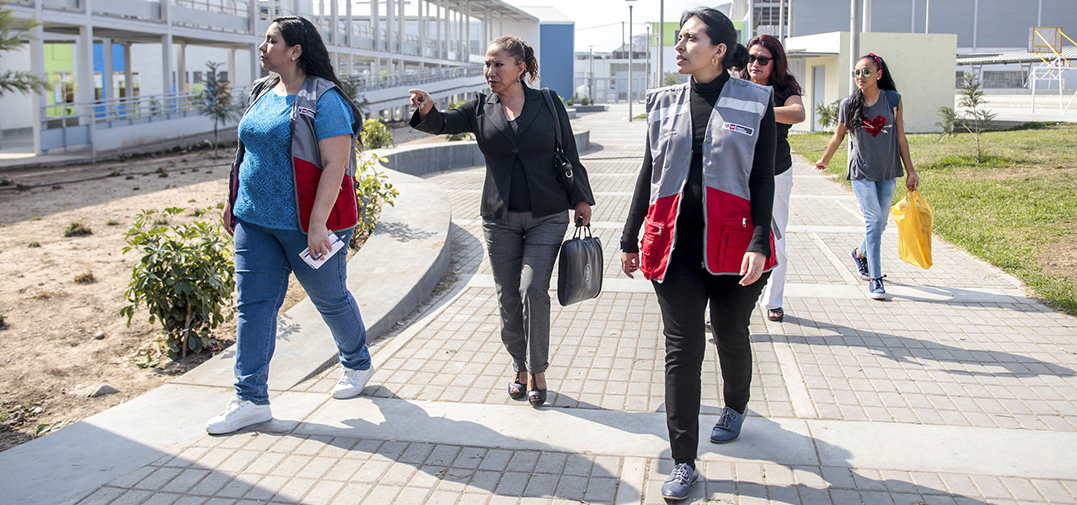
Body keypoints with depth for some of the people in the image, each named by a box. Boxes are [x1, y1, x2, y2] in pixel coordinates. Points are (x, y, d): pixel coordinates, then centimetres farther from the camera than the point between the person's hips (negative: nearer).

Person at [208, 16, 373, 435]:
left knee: (331, 299, 11)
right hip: (255, 221, 7)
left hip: (305, 225, -7)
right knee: (253, 305, 3)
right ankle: (251, 400, 9)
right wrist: (234, 204, 20)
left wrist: (317, 224, -25)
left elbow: (335, 165, -20)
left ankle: (358, 364, 36)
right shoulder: (263, 93, 11)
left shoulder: (324, 100, -14)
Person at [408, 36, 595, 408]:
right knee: (507, 295, 6)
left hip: (546, 216, -3)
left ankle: (538, 371, 3)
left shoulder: (549, 105, 0)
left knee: (533, 288, -14)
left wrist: (581, 200, 2)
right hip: (500, 219, 3)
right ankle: (520, 368, 25)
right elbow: (442, 123, -11)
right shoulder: (481, 109, 4)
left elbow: (569, 156, 5)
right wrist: (427, 111, -33)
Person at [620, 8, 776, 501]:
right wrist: (629, 239, 12)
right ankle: (683, 463, 6)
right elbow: (648, 173, 12)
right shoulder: (664, 103, 8)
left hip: (733, 246, -2)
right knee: (682, 349, -1)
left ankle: (735, 407, 47)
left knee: (732, 336, 16)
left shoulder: (754, 102, -1)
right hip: (675, 246, 2)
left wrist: (759, 243, -14)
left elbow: (763, 178, -4)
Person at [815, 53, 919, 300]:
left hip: (887, 172, 2)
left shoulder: (893, 100, -1)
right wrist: (824, 161, 23)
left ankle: (860, 253, 42)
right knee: (874, 221, -14)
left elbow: (901, 137, 4)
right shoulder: (849, 104, -3)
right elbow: (838, 137, 12)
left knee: (880, 223, 11)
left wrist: (910, 170, 5)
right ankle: (874, 279, -10)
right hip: (861, 172, -2)